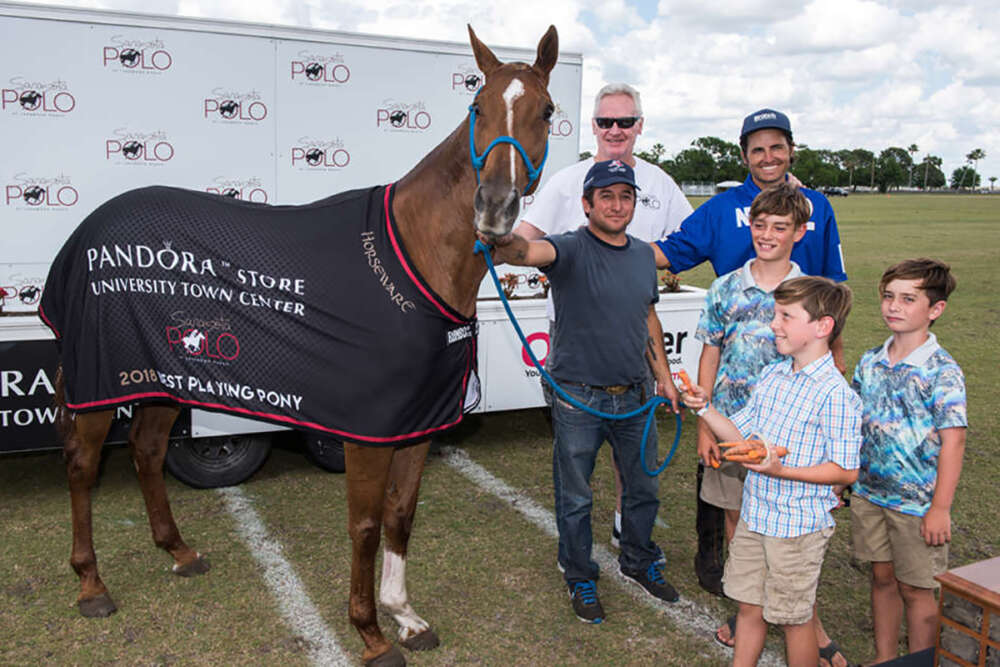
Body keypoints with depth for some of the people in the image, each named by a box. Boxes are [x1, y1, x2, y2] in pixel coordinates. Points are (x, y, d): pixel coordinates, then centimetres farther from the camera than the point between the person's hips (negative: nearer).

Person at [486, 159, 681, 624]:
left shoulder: (643, 255, 8)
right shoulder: (572, 249, -13)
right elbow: (530, 251, -35)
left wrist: (663, 374, 15)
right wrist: (505, 243, -58)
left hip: (633, 396, 6)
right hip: (578, 398, -5)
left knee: (644, 488, 19)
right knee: (575, 498, 9)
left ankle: (638, 562, 43)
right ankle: (579, 577, 31)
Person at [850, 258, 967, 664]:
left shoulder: (942, 371, -15)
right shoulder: (870, 362, 2)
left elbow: (953, 440, -17)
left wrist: (940, 508, -18)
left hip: (917, 501, -5)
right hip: (868, 493, 5)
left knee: (915, 589, 8)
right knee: (882, 577, 18)